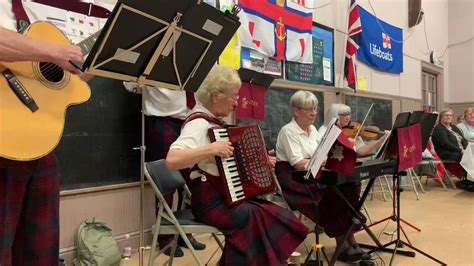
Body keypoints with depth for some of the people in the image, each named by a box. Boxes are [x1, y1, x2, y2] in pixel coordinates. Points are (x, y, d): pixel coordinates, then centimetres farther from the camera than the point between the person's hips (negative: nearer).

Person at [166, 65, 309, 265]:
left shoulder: (214, 121, 13)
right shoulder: (199, 123, -16)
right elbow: (172, 160, -32)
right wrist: (211, 148, -32)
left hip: (229, 195, 9)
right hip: (210, 201, -9)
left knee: (274, 215, -3)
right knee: (258, 219, -22)